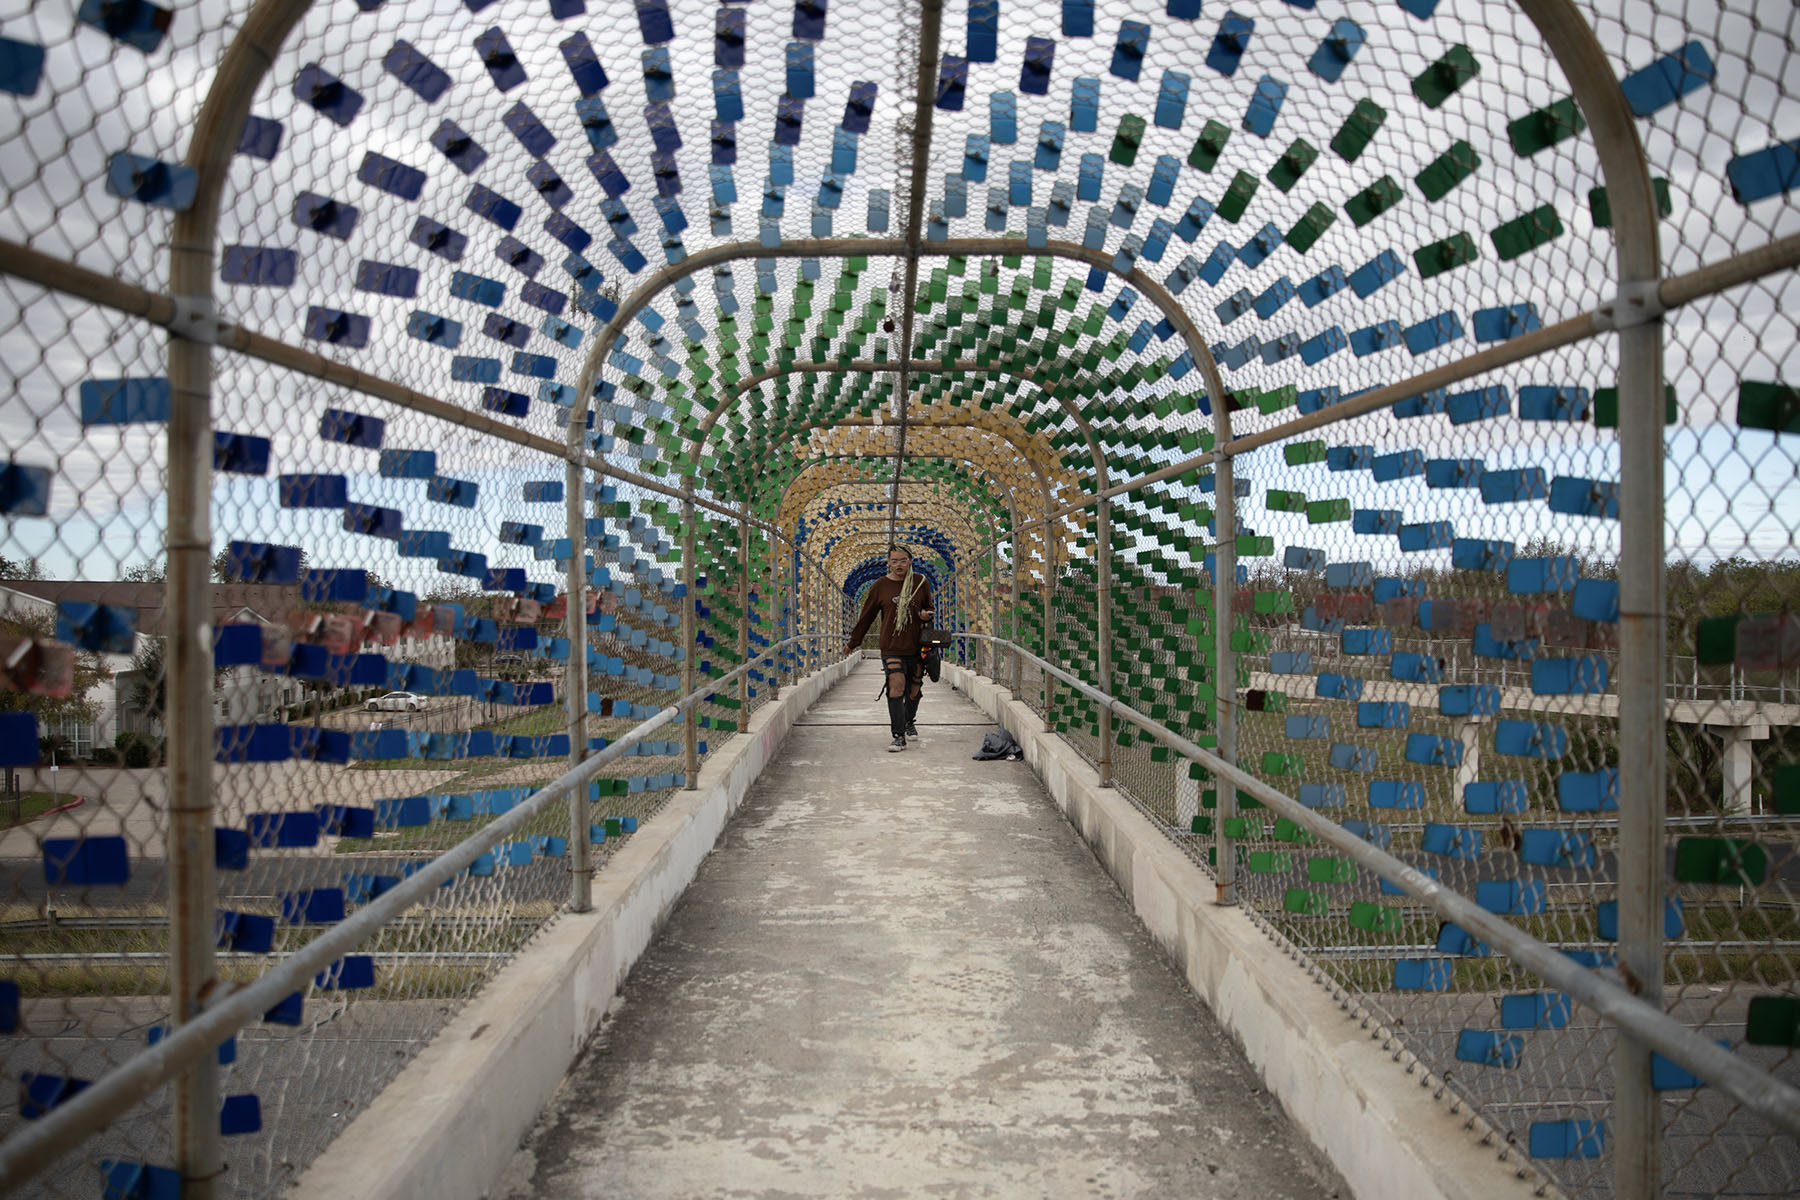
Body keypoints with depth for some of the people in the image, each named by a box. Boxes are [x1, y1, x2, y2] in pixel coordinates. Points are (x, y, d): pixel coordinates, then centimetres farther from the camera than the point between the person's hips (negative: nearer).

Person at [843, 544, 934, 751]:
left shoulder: (920, 582, 5)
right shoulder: (880, 586, 1)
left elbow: (929, 608, 19)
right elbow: (866, 616, 10)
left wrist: (926, 616, -6)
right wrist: (853, 642, 15)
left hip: (916, 647, 2)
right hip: (891, 647, -2)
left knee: (914, 688, 12)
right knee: (896, 686, -16)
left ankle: (909, 722, 40)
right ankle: (899, 736, -14)